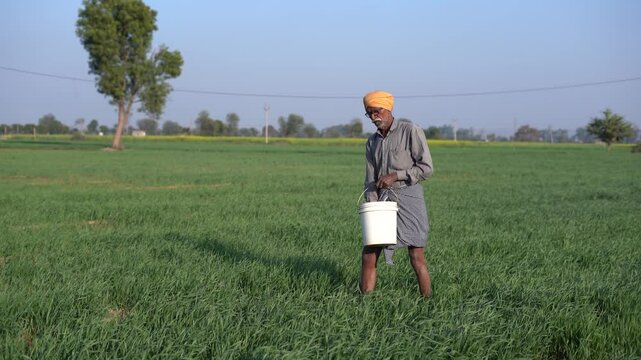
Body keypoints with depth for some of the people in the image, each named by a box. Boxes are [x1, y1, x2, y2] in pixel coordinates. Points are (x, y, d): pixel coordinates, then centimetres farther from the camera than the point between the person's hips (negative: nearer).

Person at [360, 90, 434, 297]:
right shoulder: (372, 142, 15)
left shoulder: (411, 132, -3)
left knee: (416, 257, -3)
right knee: (368, 255, 1)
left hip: (409, 197, -5)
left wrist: (395, 176, -15)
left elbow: (426, 168, -9)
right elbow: (371, 180, 11)